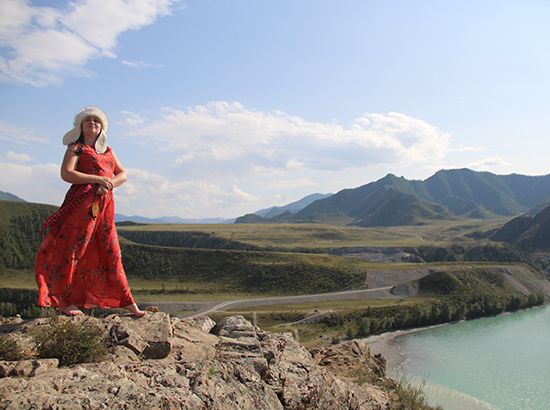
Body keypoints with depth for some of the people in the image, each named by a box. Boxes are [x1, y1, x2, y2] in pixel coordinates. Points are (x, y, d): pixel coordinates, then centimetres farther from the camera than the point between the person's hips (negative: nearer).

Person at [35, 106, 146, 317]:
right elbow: (66, 174, -9)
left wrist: (109, 184, -6)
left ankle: (127, 302, 10)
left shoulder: (108, 151, 22)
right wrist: (97, 179, -16)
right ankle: (64, 302, 6)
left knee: (111, 253, 7)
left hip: (105, 206, 6)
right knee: (71, 250, -3)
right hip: (82, 201, -6)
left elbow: (123, 174, 15)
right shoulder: (76, 148, 5)